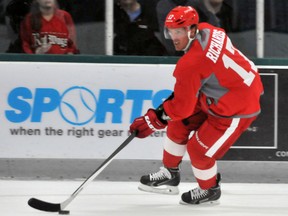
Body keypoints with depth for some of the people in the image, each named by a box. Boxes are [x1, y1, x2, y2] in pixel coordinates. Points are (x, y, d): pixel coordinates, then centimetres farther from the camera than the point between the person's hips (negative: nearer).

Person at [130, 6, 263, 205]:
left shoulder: (191, 64, -30)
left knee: (199, 149, -1)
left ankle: (210, 190, 26)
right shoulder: (207, 30, -6)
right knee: (178, 124, 13)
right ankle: (170, 175, 28)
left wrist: (153, 121, -9)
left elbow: (182, 106, -20)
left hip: (238, 109, -10)